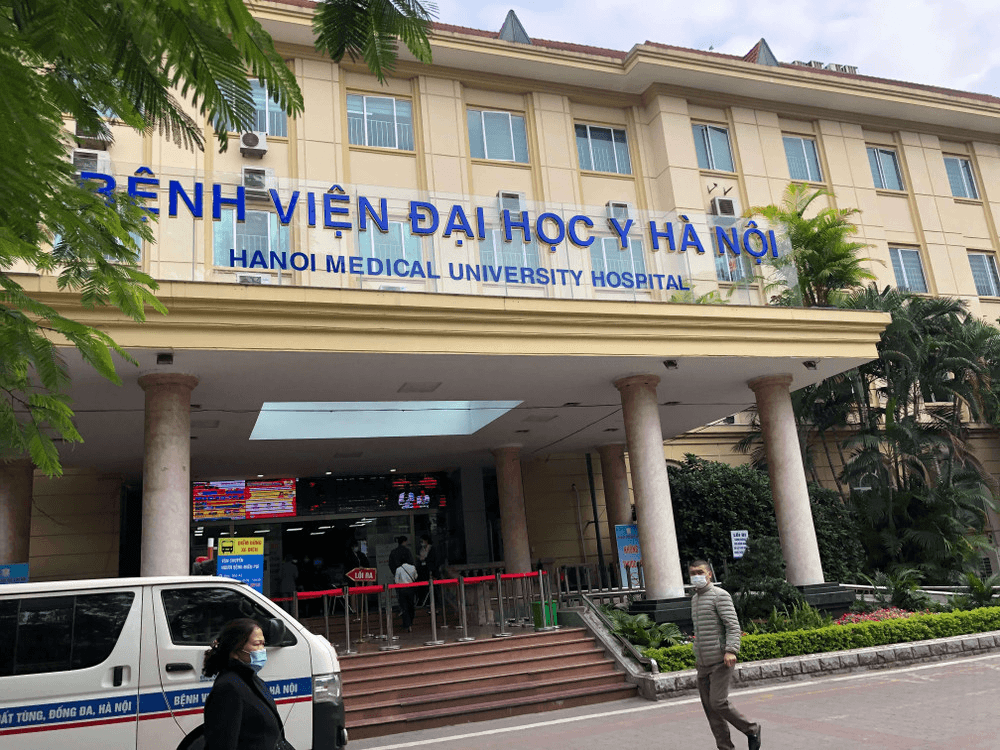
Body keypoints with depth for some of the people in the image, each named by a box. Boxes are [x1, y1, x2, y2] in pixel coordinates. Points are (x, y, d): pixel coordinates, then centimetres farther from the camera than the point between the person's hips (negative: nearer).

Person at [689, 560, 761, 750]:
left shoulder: (720, 595, -7)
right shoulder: (695, 599, 17)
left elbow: (733, 625, -15)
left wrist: (731, 650, -27)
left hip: (720, 661, -8)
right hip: (703, 664, 8)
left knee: (718, 703, -12)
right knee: (709, 707, 5)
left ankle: (751, 730, 9)